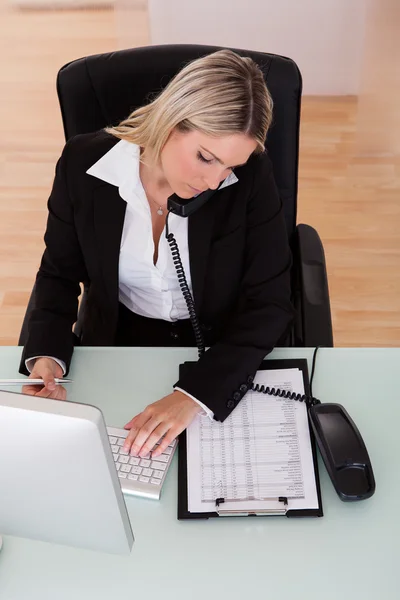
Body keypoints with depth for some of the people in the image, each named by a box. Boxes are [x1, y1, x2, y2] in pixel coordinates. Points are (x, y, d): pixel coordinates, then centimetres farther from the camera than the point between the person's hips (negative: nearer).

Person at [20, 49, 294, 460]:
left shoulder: (250, 177, -18)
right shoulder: (83, 163, -14)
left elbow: (269, 304, -17)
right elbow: (59, 273, 0)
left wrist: (193, 394, -31)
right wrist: (46, 355, -19)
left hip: (223, 356, 0)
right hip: (116, 346, 1)